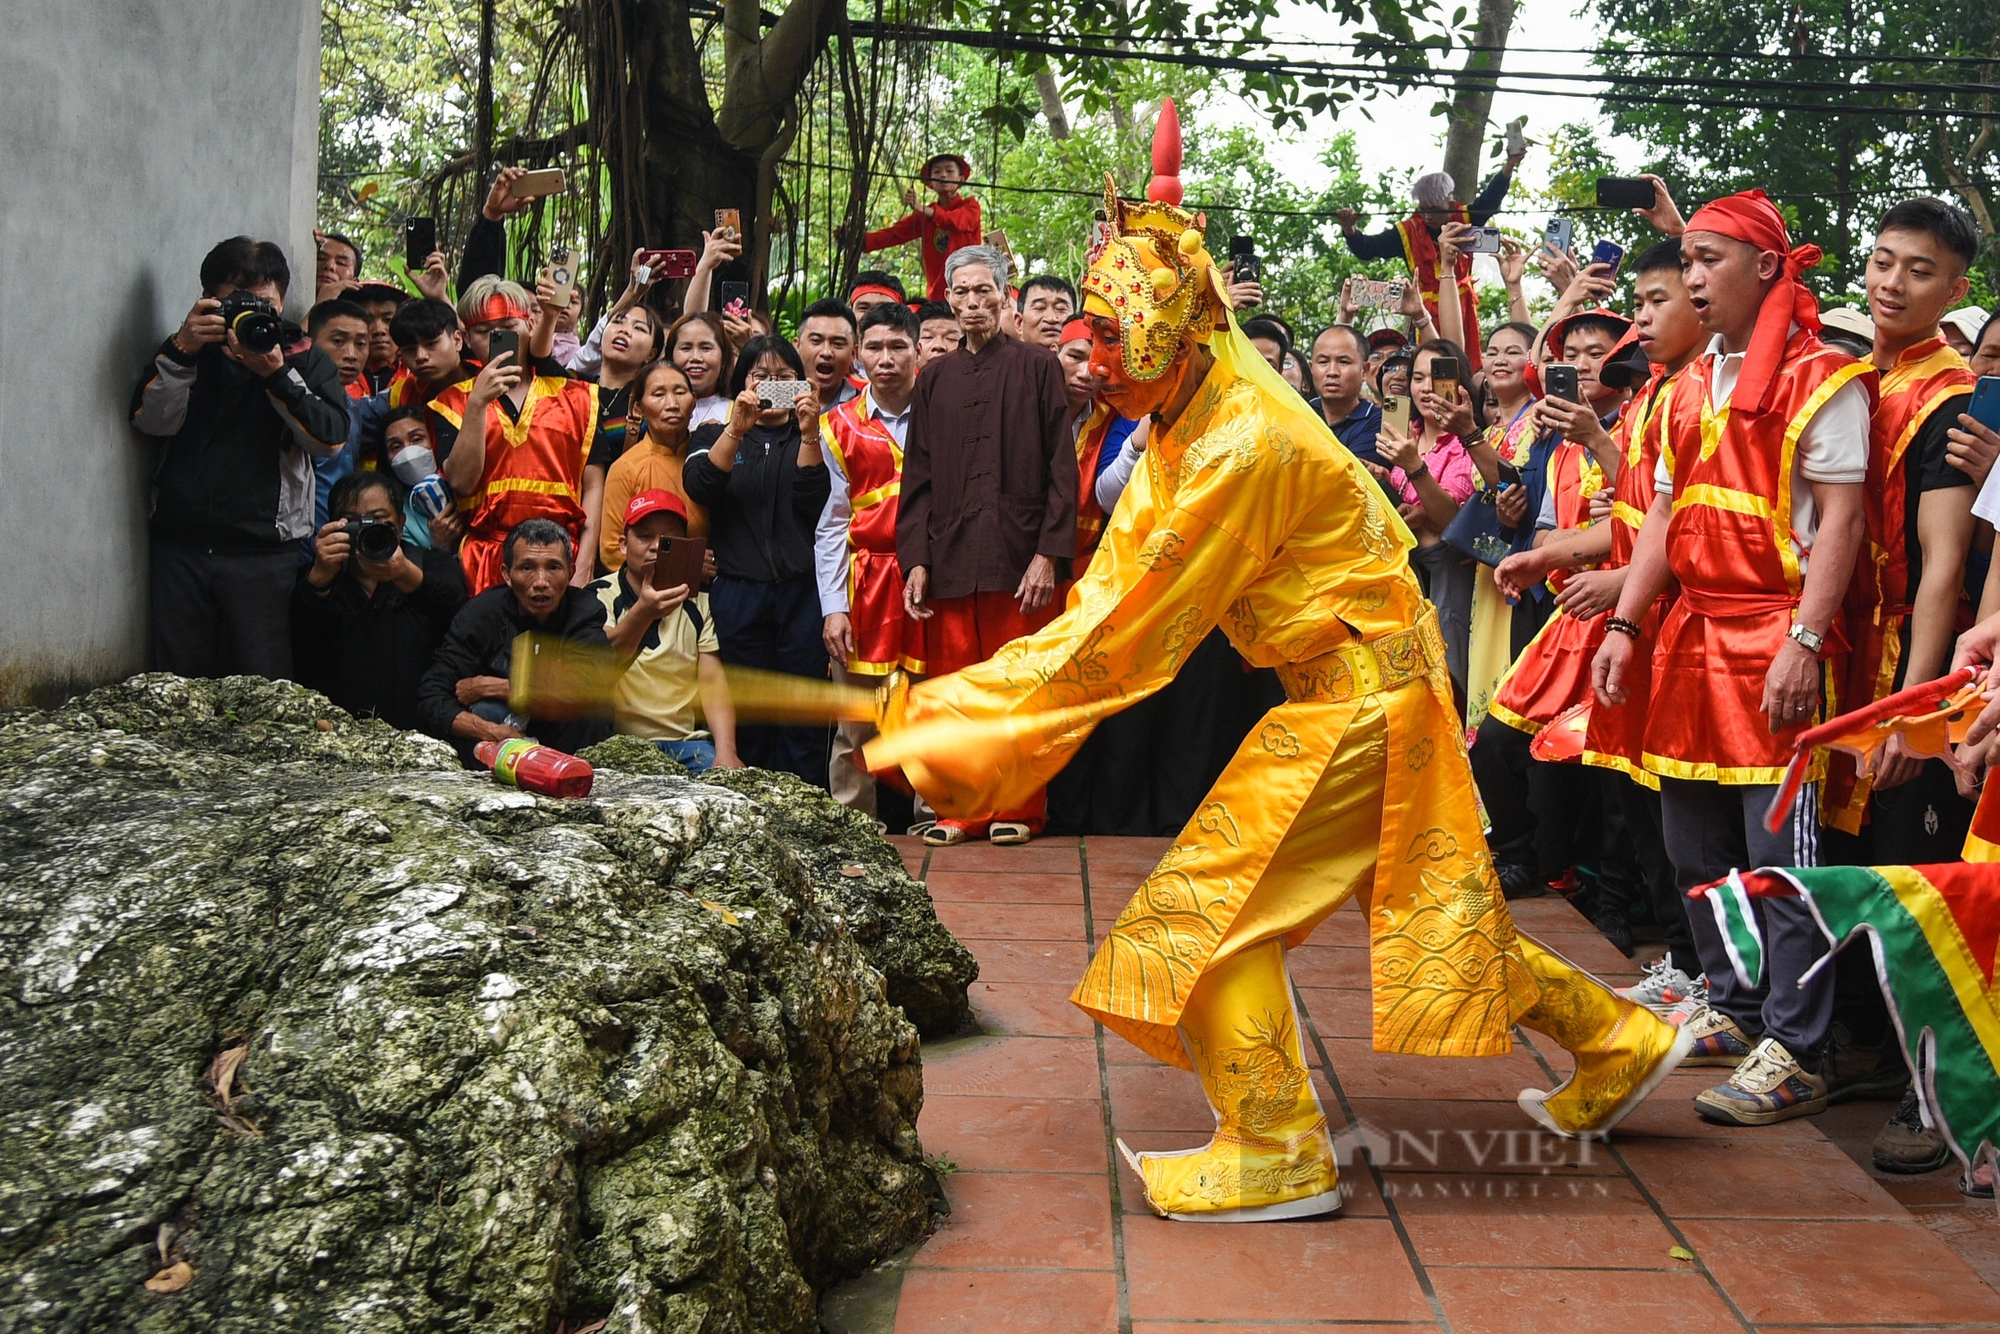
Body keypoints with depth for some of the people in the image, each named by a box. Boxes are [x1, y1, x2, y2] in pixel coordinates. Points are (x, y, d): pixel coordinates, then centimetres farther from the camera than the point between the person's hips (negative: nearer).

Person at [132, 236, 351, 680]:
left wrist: (276, 373, -19)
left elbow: (332, 439, -9)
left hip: (263, 554, -2)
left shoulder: (306, 360, 8)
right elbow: (151, 422, -3)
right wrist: (181, 349, -16)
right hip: (179, 546, 2)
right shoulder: (186, 350, 13)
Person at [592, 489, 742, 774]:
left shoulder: (697, 603, 12)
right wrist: (641, 613, -38)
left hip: (690, 740, 3)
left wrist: (726, 751, -15)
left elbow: (712, 681, 3)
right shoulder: (601, 597, 1)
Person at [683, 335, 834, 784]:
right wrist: (737, 428, -17)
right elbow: (698, 486, -7)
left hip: (802, 592, 0)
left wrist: (808, 434, -14)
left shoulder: (811, 439, 14)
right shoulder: (716, 436, 14)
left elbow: (813, 502, -4)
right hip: (738, 592, 0)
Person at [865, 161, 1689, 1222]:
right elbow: (1111, 588, 4)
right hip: (1351, 692, 10)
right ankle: (1618, 1043, 36)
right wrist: (971, 697, -5)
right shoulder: (1186, 428, 5)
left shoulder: (1245, 447, -26)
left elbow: (1137, 633, -24)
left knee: (1215, 903, -7)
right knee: (1428, 907, 19)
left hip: (1358, 698, -10)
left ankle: (1276, 1154, 3)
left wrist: (973, 722, -19)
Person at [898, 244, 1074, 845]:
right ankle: (963, 809, 13)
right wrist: (916, 559, 3)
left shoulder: (1037, 367, 4)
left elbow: (1061, 468, 0)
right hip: (950, 559, 3)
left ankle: (1020, 809, 11)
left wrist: (1049, 553, -9)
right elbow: (919, 475, 13)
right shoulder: (936, 379, 15)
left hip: (1018, 557, -3)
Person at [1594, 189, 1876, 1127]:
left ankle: (1793, 1052, 1)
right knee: (1695, 840, 13)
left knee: (1780, 851, -6)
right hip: (1693, 632, 8)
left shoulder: (1819, 378, -6)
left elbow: (1840, 520, -12)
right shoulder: (1692, 386, 16)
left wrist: (1804, 643, -20)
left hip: (1774, 638, -8)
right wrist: (1625, 625, 10)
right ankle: (1734, 1011, 27)